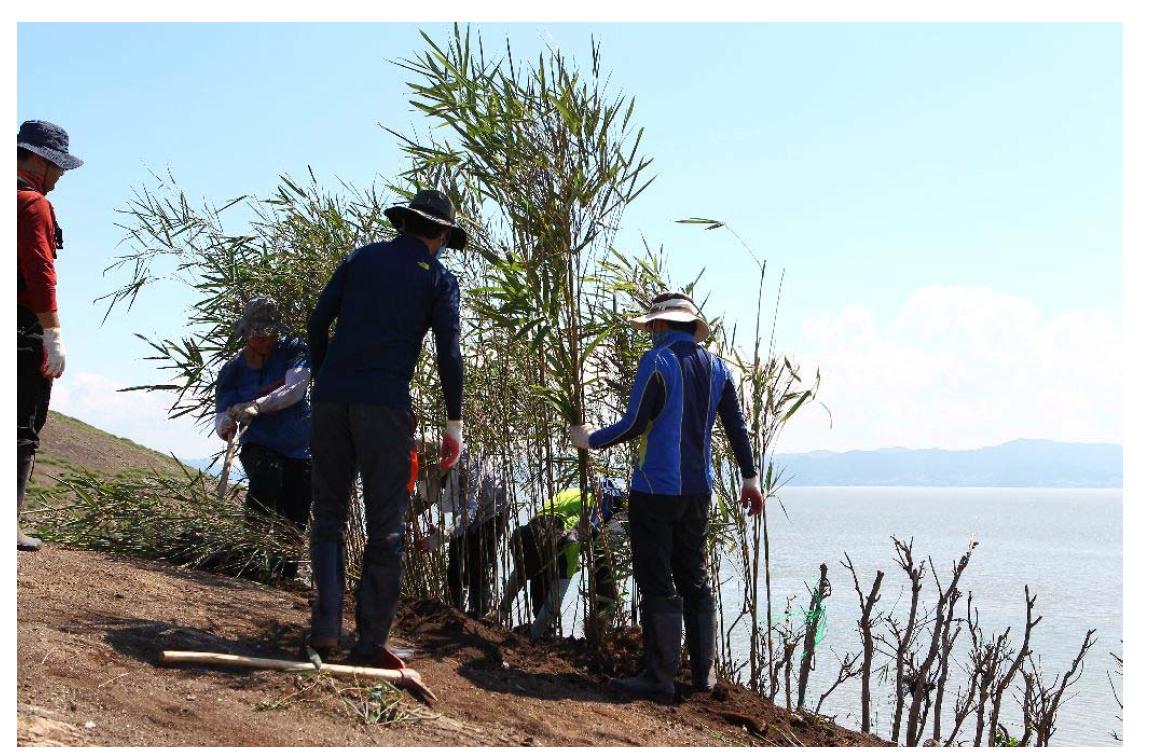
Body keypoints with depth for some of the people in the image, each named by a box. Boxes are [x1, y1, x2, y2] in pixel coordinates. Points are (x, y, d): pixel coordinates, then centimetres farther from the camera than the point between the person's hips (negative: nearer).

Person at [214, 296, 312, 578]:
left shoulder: (293, 350, -4)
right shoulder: (233, 370, 0)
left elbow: (295, 389, -21)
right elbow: (223, 417, -3)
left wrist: (257, 406, -36)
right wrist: (226, 427, -30)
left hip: (300, 449, 1)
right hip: (259, 445, -1)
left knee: (295, 522, -1)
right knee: (266, 477, -35)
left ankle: (286, 576, 15)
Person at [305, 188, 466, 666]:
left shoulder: (361, 258, 16)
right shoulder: (439, 279, 8)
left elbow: (318, 321, 11)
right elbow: (448, 353, -1)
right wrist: (454, 422, 2)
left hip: (330, 397, 3)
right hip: (385, 403, -3)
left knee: (328, 514, 13)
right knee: (385, 526, 4)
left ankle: (325, 627, 2)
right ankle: (370, 642, 3)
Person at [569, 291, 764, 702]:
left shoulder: (657, 361, -11)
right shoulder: (716, 367, 9)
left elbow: (633, 424, -14)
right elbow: (737, 426, 11)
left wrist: (589, 441, 0)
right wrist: (750, 477, 18)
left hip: (656, 489, -6)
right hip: (698, 491, 7)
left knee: (657, 583, -3)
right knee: (695, 579, 14)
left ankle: (660, 677, -2)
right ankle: (703, 673, 17)